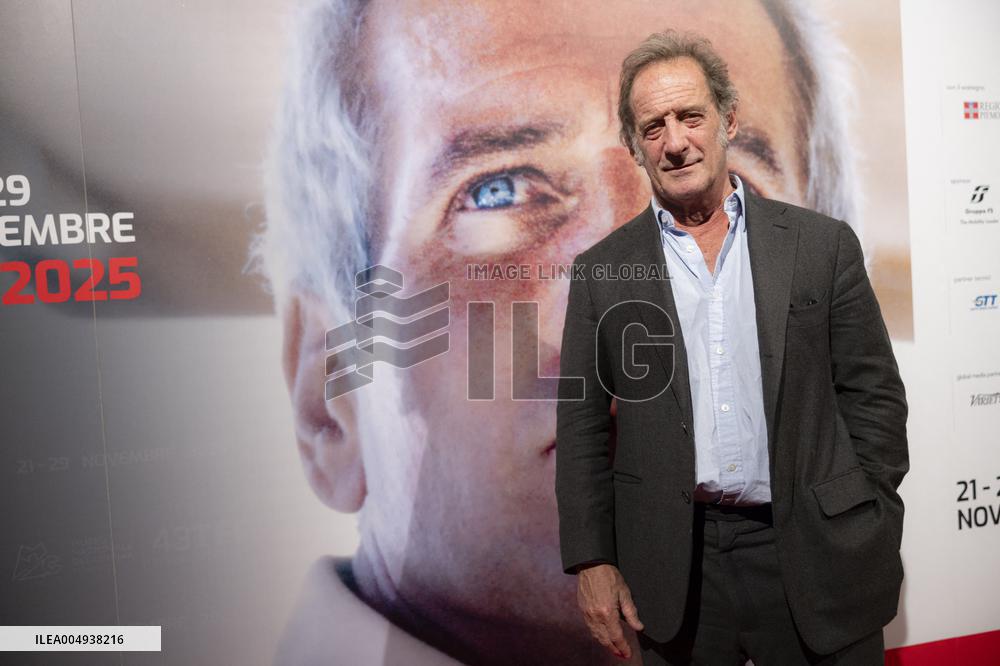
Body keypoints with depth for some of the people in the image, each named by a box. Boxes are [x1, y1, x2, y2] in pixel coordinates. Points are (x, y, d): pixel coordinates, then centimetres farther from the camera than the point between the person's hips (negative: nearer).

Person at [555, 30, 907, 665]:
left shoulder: (823, 245, 0)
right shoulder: (601, 271, 1)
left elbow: (874, 394, 3)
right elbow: (583, 427, 2)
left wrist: (867, 533, -1)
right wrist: (593, 561, -1)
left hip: (815, 556, 0)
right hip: (674, 567, 0)